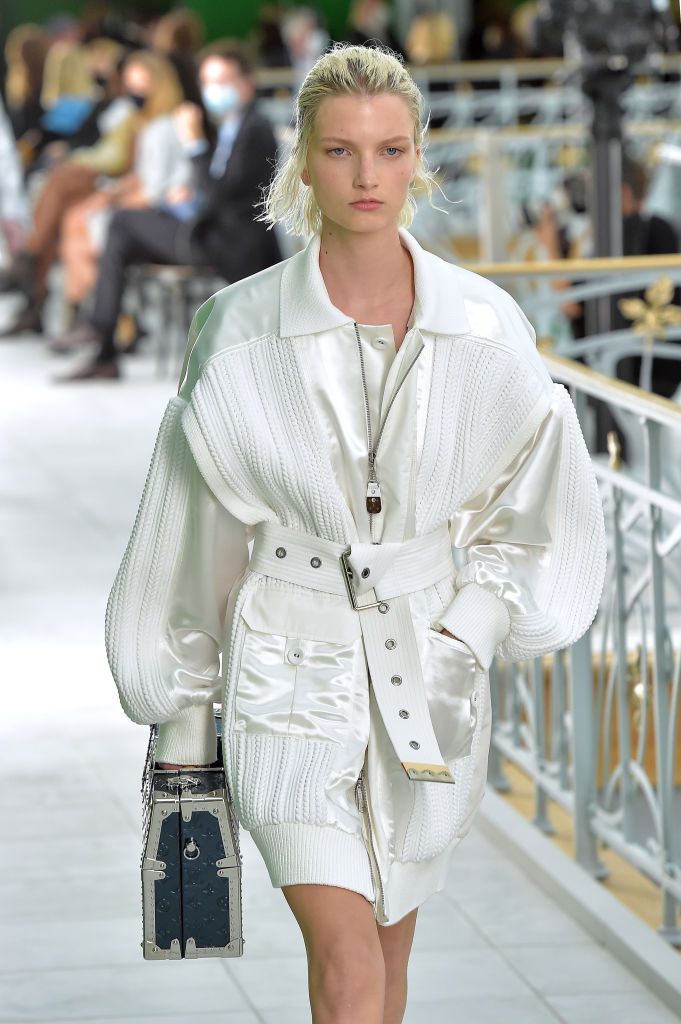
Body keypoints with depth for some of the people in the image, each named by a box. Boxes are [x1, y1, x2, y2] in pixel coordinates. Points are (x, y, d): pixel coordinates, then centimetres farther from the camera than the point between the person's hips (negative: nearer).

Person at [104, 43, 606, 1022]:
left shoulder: (486, 327, -5)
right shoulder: (240, 329, -8)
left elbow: (534, 502, 5)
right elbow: (194, 528, 1)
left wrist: (468, 631, -9)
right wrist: (179, 717, 6)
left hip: (426, 677, 3)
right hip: (294, 677, -2)